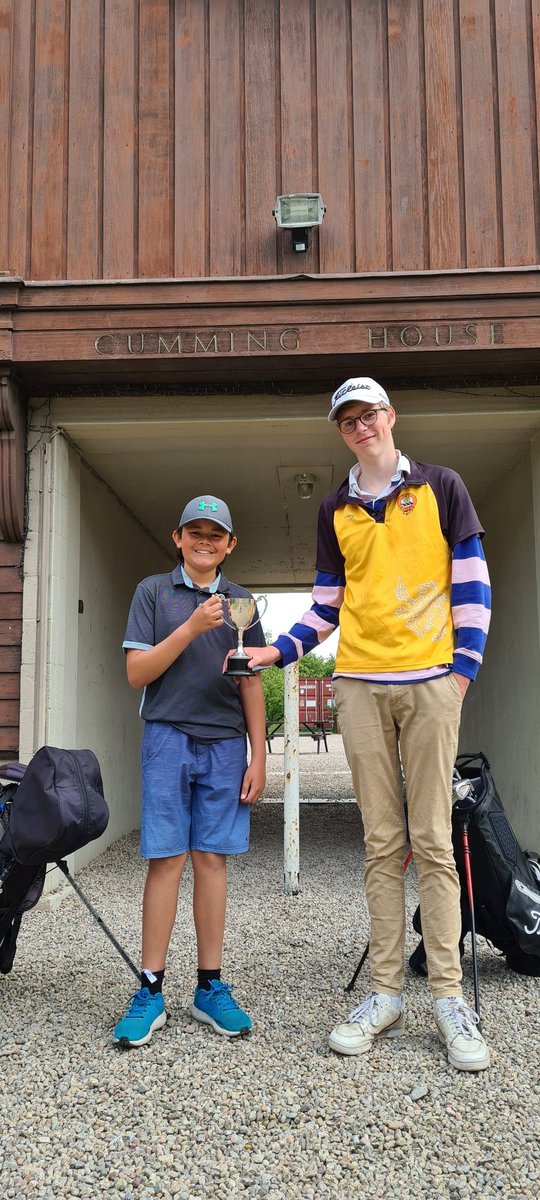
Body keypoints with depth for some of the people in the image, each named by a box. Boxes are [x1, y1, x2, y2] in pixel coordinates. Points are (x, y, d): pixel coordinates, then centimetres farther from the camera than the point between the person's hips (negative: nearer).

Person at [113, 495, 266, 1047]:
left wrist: (257, 756, 6)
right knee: (166, 860, -3)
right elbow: (137, 671, -1)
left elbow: (251, 683, 12)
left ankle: (210, 986, 14)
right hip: (168, 737, -2)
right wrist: (191, 628, -12)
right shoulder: (153, 592, 7)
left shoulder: (240, 602, 13)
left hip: (225, 744, 2)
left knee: (212, 860, 4)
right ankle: (150, 992, 7)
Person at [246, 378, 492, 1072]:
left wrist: (464, 666, -5)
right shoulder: (335, 511, 15)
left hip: (430, 681, -2)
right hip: (360, 685, 3)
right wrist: (278, 650, 2)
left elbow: (471, 582, 4)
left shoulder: (441, 488, 8)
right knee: (382, 843, 4)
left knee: (432, 840, -3)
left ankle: (449, 1000, 5)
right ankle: (385, 995, 10)